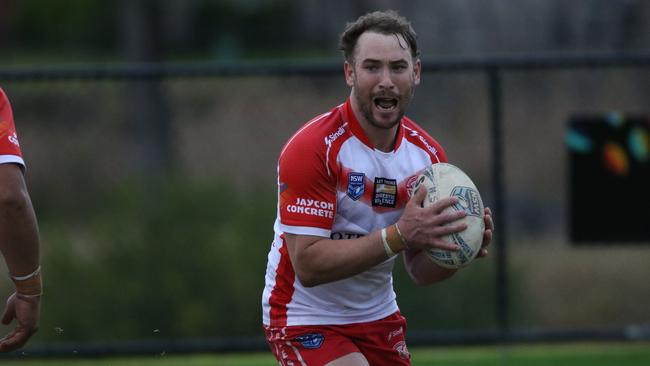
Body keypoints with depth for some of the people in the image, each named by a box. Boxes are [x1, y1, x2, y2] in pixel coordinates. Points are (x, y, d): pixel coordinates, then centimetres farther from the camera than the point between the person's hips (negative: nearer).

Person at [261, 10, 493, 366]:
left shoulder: (428, 154, -1)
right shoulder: (311, 148, -20)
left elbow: (419, 269, 6)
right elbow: (308, 264, -25)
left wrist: (461, 247, -16)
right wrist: (399, 235, -32)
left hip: (379, 318, 6)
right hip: (306, 319, -6)